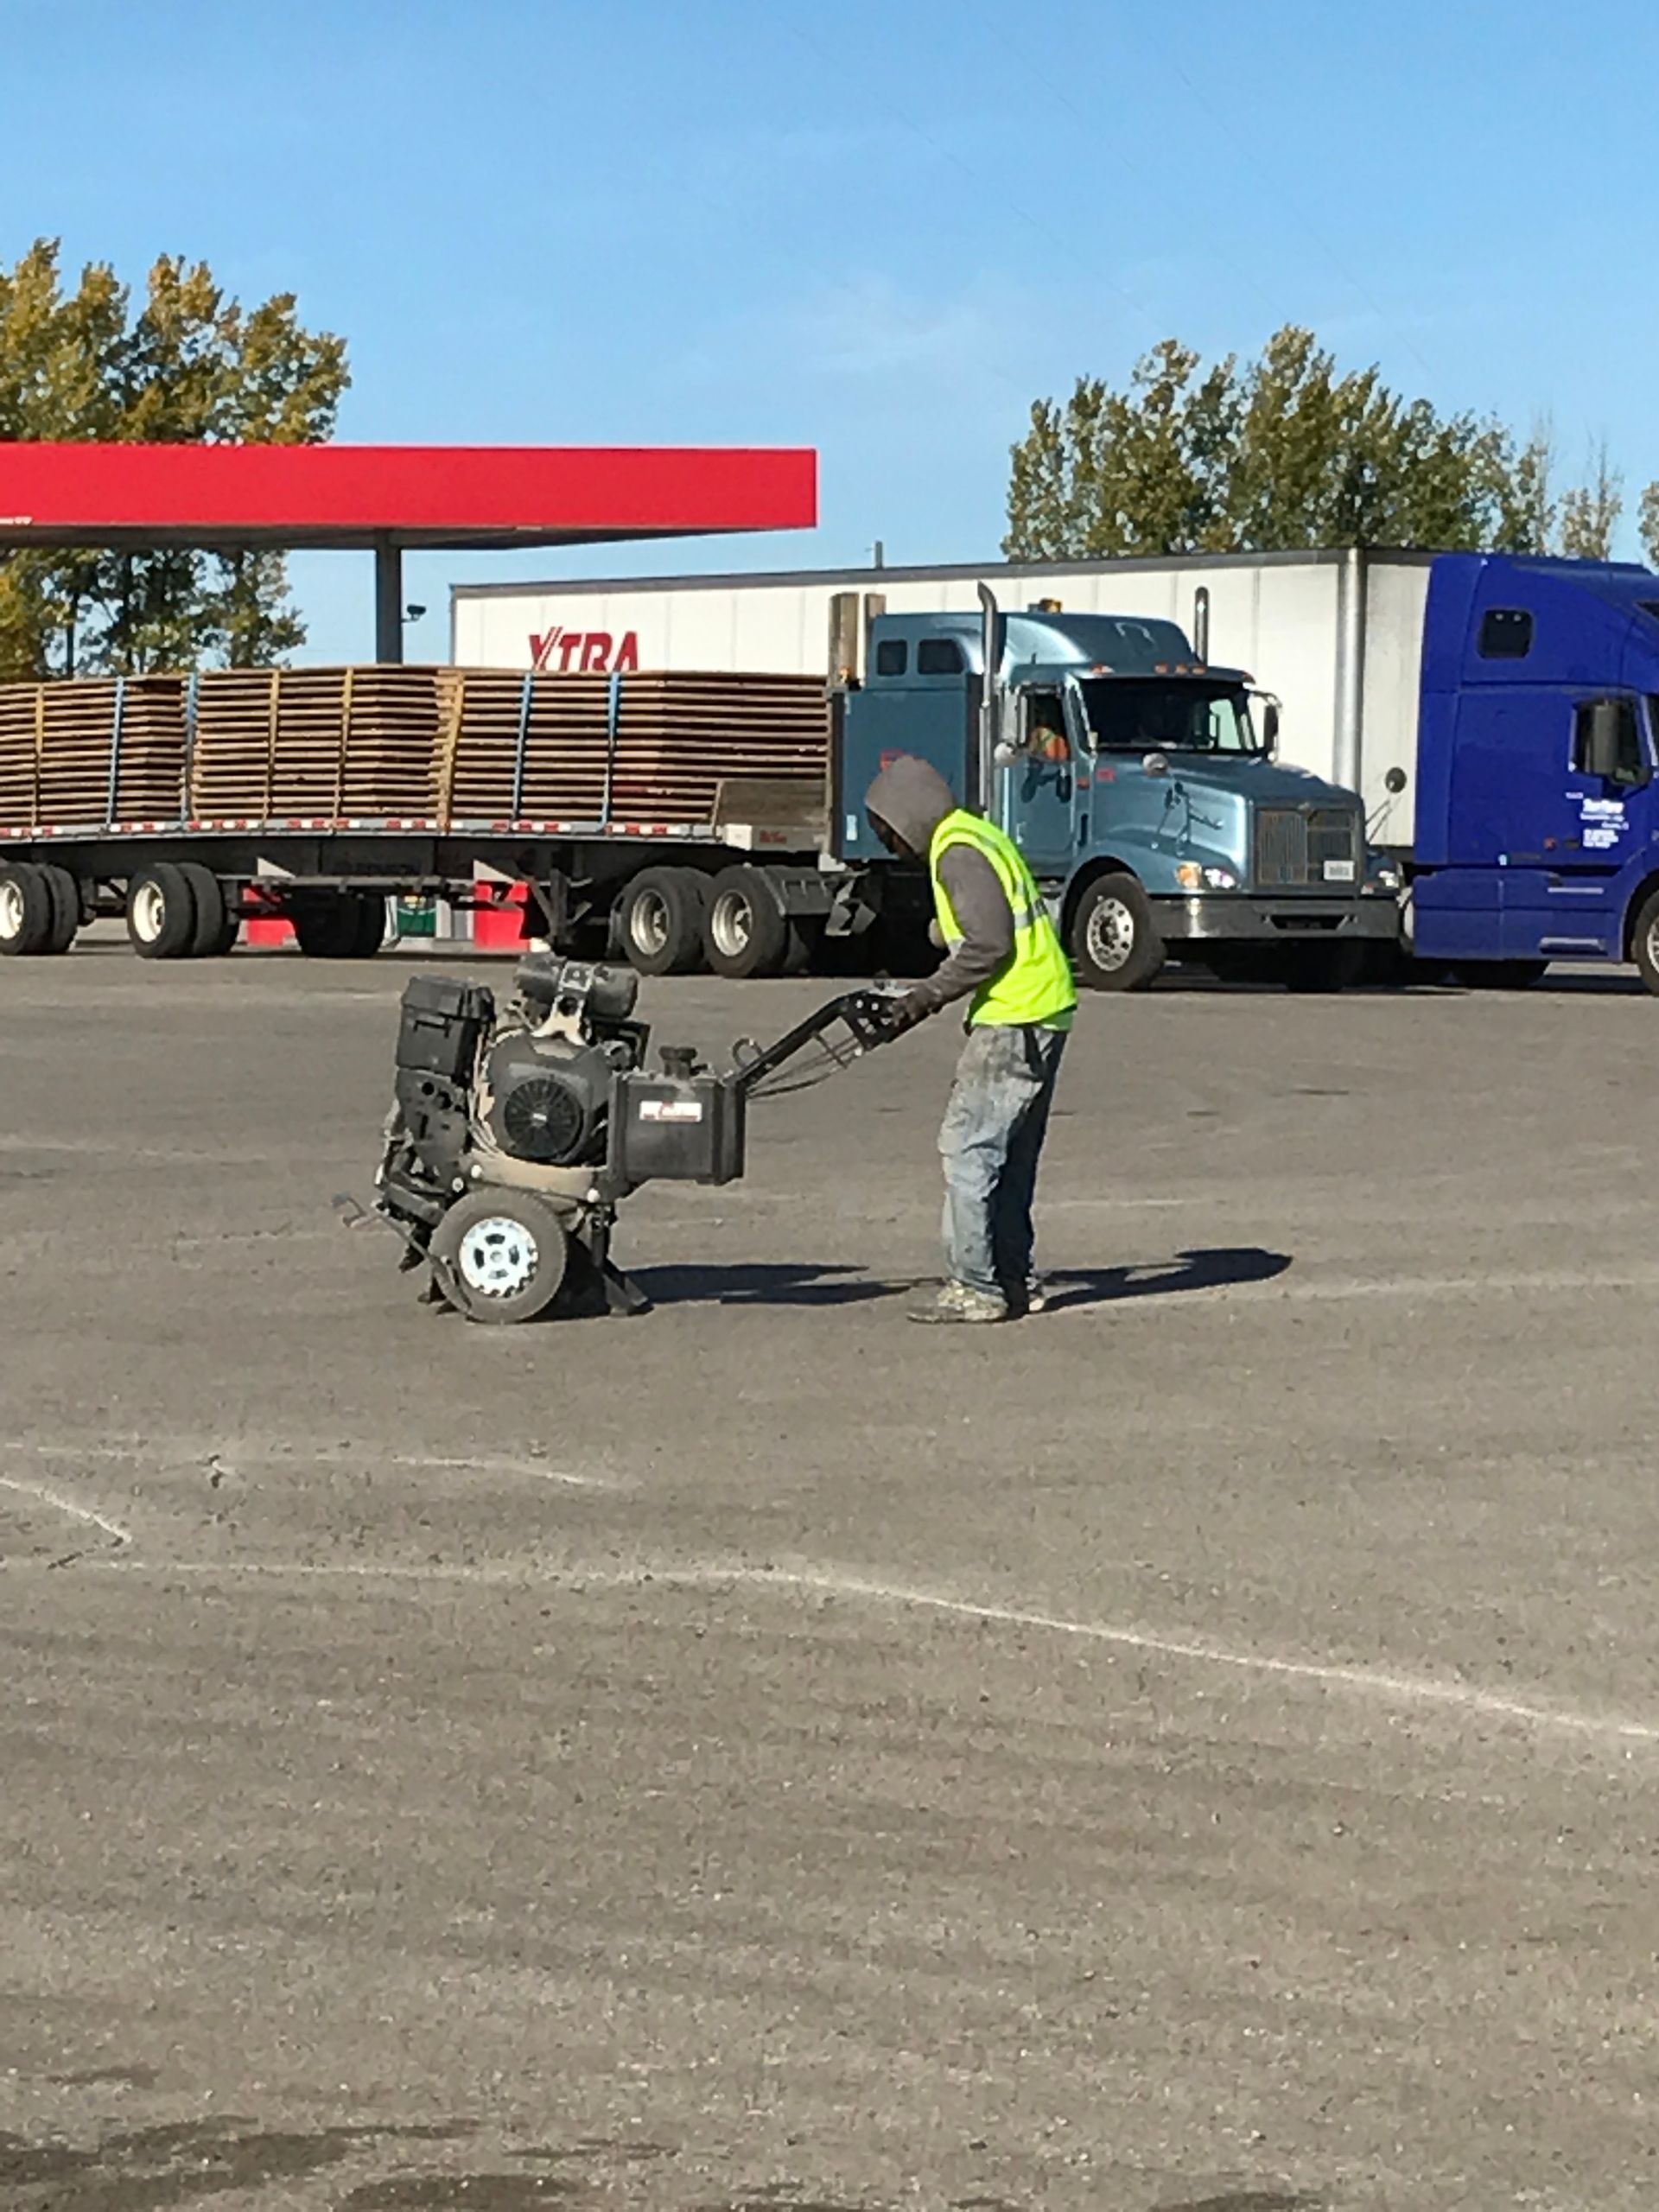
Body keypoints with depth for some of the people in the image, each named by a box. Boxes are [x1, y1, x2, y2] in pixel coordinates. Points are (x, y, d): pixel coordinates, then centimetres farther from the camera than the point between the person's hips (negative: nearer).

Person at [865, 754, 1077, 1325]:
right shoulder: (977, 835, 19)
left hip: (1015, 1021, -10)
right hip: (1043, 1014, 10)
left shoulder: (958, 853, -13)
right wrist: (931, 993, 19)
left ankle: (975, 1287, -6)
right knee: (1010, 1154, 14)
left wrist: (927, 996, -13)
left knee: (968, 1147, -8)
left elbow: (989, 945, -20)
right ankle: (1015, 1280, 19)